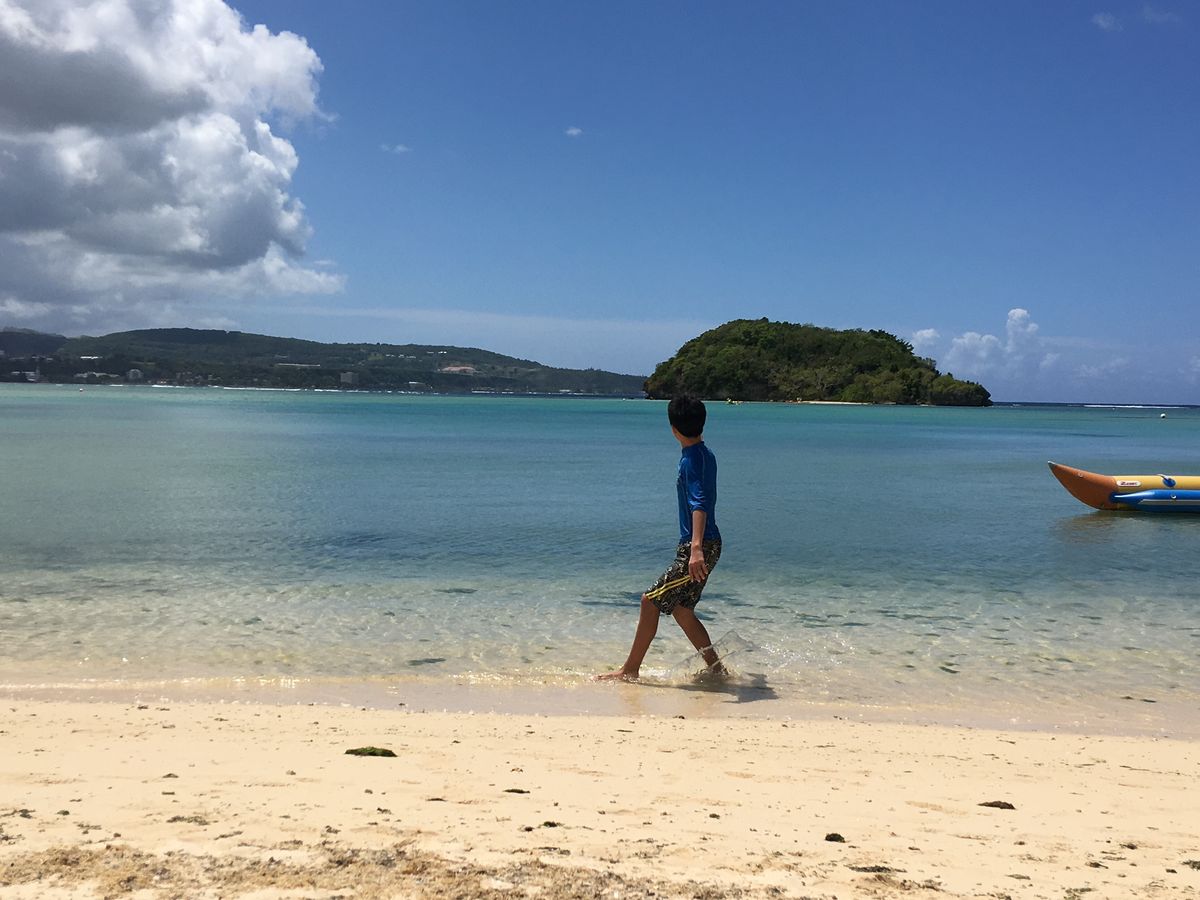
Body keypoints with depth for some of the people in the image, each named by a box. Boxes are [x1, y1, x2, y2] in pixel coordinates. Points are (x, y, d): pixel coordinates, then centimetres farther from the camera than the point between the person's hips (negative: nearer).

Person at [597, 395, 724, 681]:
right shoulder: (705, 454, 12)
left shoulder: (691, 460, -17)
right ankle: (716, 669, 21)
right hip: (707, 544, 10)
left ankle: (630, 671, 3)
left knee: (651, 601, -4)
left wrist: (697, 548, -41)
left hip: (699, 548, -10)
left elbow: (699, 504, -31)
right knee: (681, 610, 15)